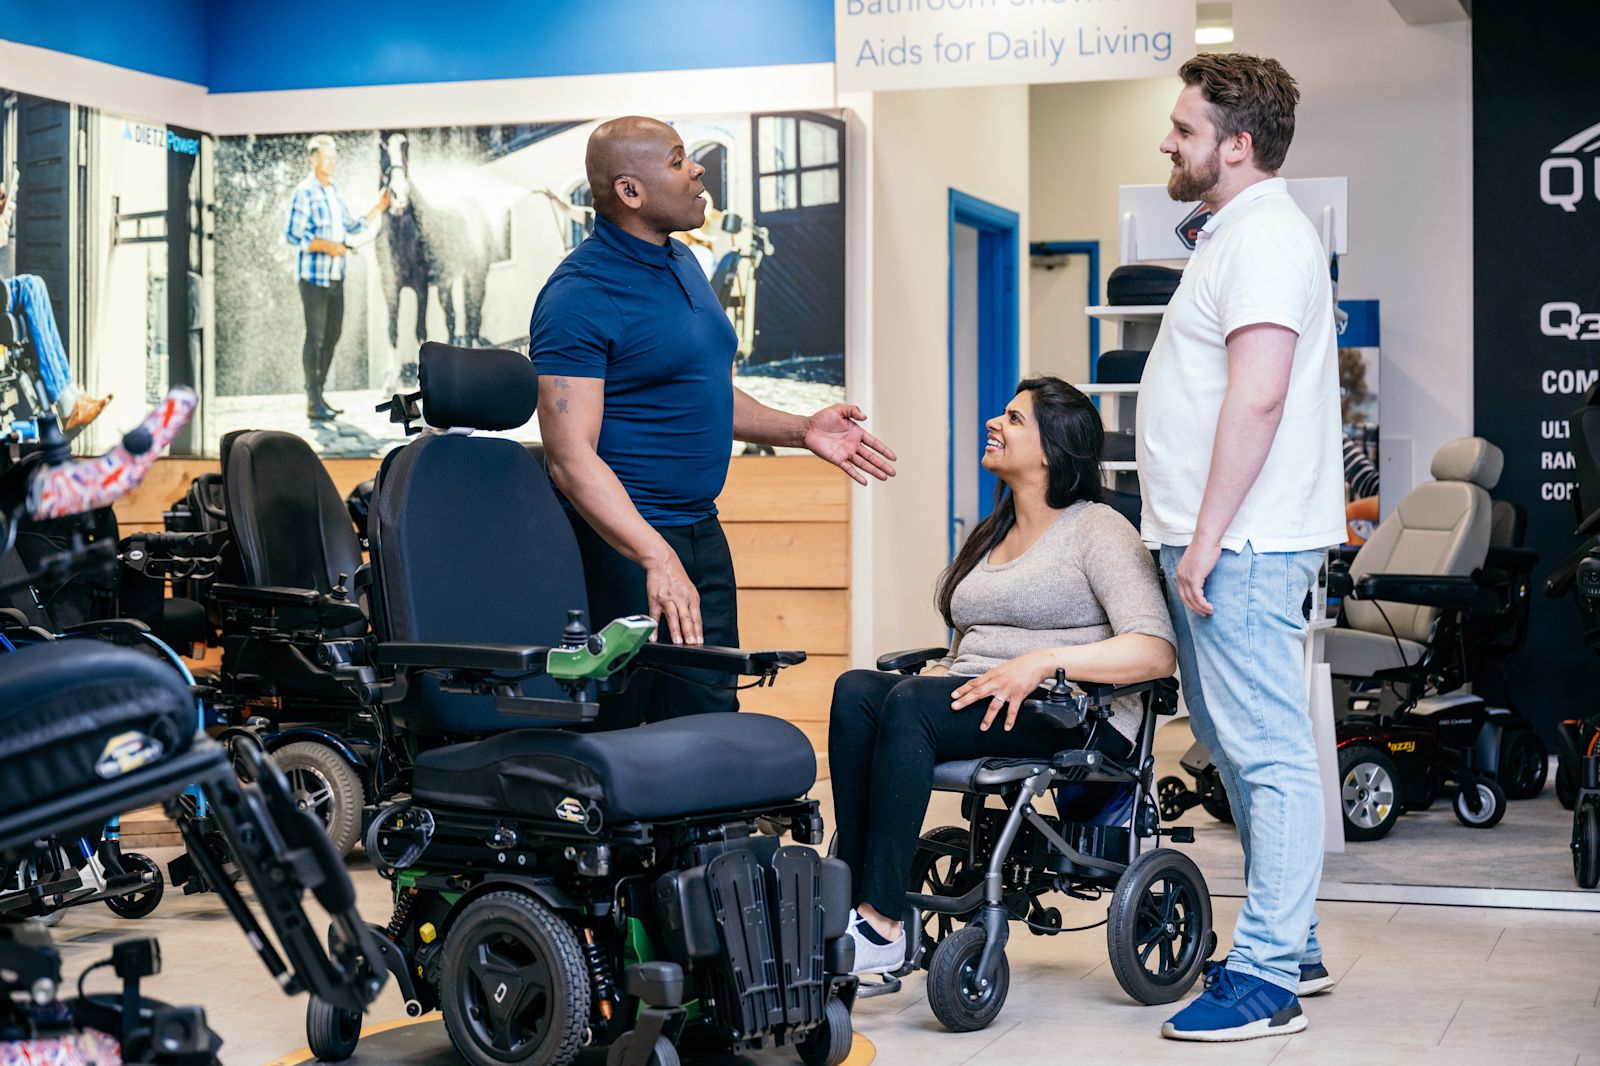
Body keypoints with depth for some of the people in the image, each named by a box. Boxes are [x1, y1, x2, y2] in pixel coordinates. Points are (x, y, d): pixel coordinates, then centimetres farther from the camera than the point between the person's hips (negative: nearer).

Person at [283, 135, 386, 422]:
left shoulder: (335, 192, 16)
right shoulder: (304, 193, -9)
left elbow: (352, 229, 22)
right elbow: (292, 234, -14)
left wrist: (378, 209, 14)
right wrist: (326, 245, -20)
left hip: (335, 276, 8)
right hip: (313, 276, -8)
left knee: (332, 335, 10)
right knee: (315, 336, -6)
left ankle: (319, 395, 20)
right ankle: (313, 403, -3)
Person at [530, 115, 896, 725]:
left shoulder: (683, 265, 13)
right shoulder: (580, 296, -17)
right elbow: (572, 456, -24)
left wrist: (800, 430, 12)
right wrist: (657, 558, -33)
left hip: (702, 535, 9)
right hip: (623, 540, -9)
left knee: (711, 717, 11)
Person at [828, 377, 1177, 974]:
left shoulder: (1098, 529, 0)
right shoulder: (989, 537, 26)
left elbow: (1157, 652, -14)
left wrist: (1043, 662, -25)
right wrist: (935, 675, 4)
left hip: (1076, 719, -7)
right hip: (976, 702, 7)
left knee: (910, 704, -32)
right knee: (856, 691, -22)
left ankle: (883, 926, -33)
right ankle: (853, 897, -29)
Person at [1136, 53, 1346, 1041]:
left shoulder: (1265, 237, -13)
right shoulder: (1240, 233, 20)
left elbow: (1256, 396, -22)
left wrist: (1207, 537, -22)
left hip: (1242, 548, -11)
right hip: (1222, 543, 11)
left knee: (1268, 755, -8)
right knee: (1242, 749, 15)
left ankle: (1266, 980, -5)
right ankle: (1290, 948, 24)